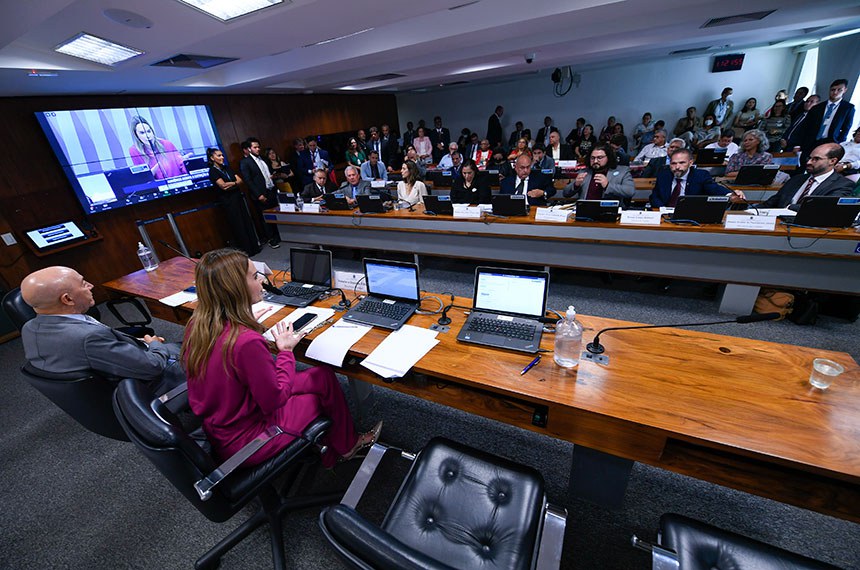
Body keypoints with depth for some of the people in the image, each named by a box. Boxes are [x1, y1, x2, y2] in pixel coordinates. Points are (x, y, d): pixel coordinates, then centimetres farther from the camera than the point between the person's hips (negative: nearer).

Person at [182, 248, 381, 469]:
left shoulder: (197, 324, -8)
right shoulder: (246, 342, -34)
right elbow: (274, 400, -22)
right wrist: (286, 351, -11)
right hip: (242, 443, -7)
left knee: (317, 375, 11)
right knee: (324, 378, 2)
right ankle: (346, 446, 27)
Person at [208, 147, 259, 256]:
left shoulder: (226, 168, 12)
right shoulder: (213, 171, -7)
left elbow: (240, 180, 3)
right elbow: (223, 185, -17)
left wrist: (231, 184, -15)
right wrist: (236, 183, -4)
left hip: (238, 198, 6)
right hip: (229, 202, -6)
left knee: (247, 222, 6)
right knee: (238, 226, 0)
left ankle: (254, 246, 15)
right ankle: (246, 251, 10)